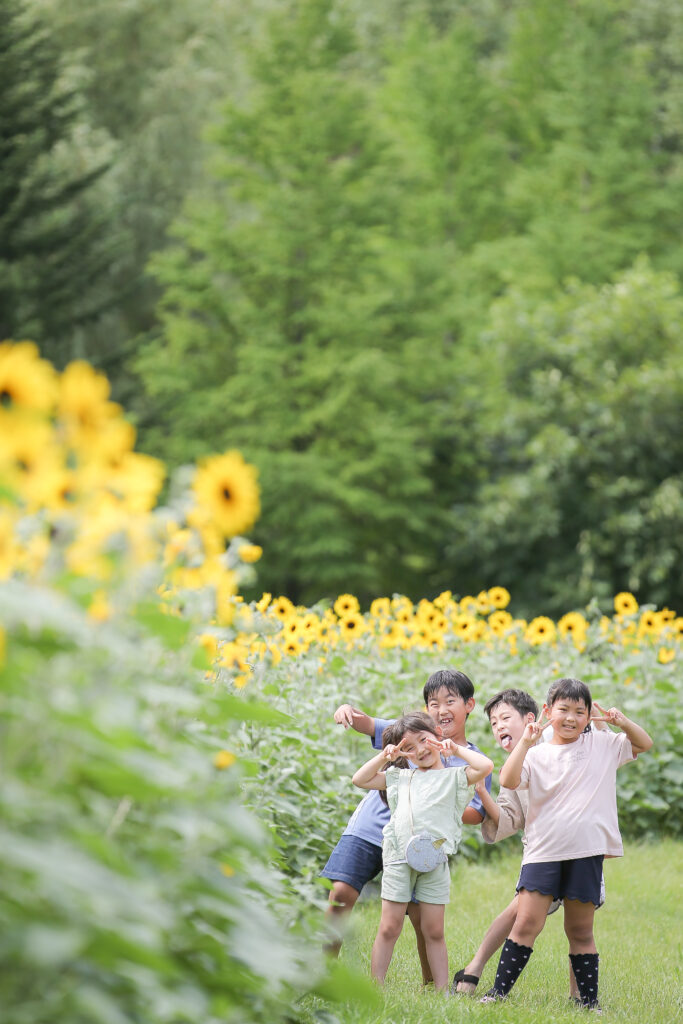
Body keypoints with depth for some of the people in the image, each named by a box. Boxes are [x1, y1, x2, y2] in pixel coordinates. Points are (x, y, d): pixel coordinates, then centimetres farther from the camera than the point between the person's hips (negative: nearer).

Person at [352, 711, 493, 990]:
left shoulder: (453, 776, 7)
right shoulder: (401, 777, 18)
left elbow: (485, 766, -10)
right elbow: (360, 779, 22)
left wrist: (457, 749, 0)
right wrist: (385, 756, 12)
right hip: (398, 859, 2)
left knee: (434, 931, 3)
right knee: (389, 928, 1)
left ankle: (442, 990, 7)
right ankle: (375, 987, 4)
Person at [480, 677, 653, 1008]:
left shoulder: (602, 745, 10)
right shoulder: (537, 755, 3)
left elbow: (644, 744, 18)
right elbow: (508, 780, -12)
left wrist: (623, 723, -1)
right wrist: (525, 742, -17)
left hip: (586, 852, 1)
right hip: (543, 852, -1)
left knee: (580, 931, 8)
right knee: (527, 924, -8)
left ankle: (589, 1000, 16)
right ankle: (498, 991, -1)